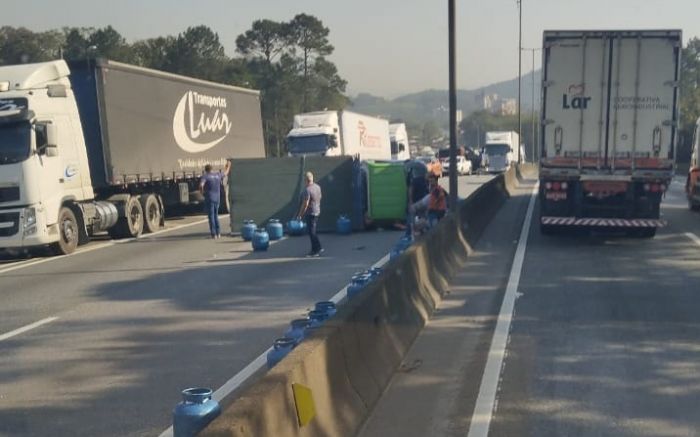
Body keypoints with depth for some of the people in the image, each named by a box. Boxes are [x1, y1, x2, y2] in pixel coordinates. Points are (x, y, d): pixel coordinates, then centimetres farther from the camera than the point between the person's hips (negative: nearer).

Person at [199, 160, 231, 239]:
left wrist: (202, 192, -4)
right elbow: (225, 173, 28)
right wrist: (228, 165, 45)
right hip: (217, 198, 5)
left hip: (209, 198, -5)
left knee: (211, 216, -2)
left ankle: (213, 234, -4)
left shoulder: (205, 176, -8)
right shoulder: (218, 175, 7)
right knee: (216, 215, 15)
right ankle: (218, 233, 13)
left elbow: (201, 185, -24)